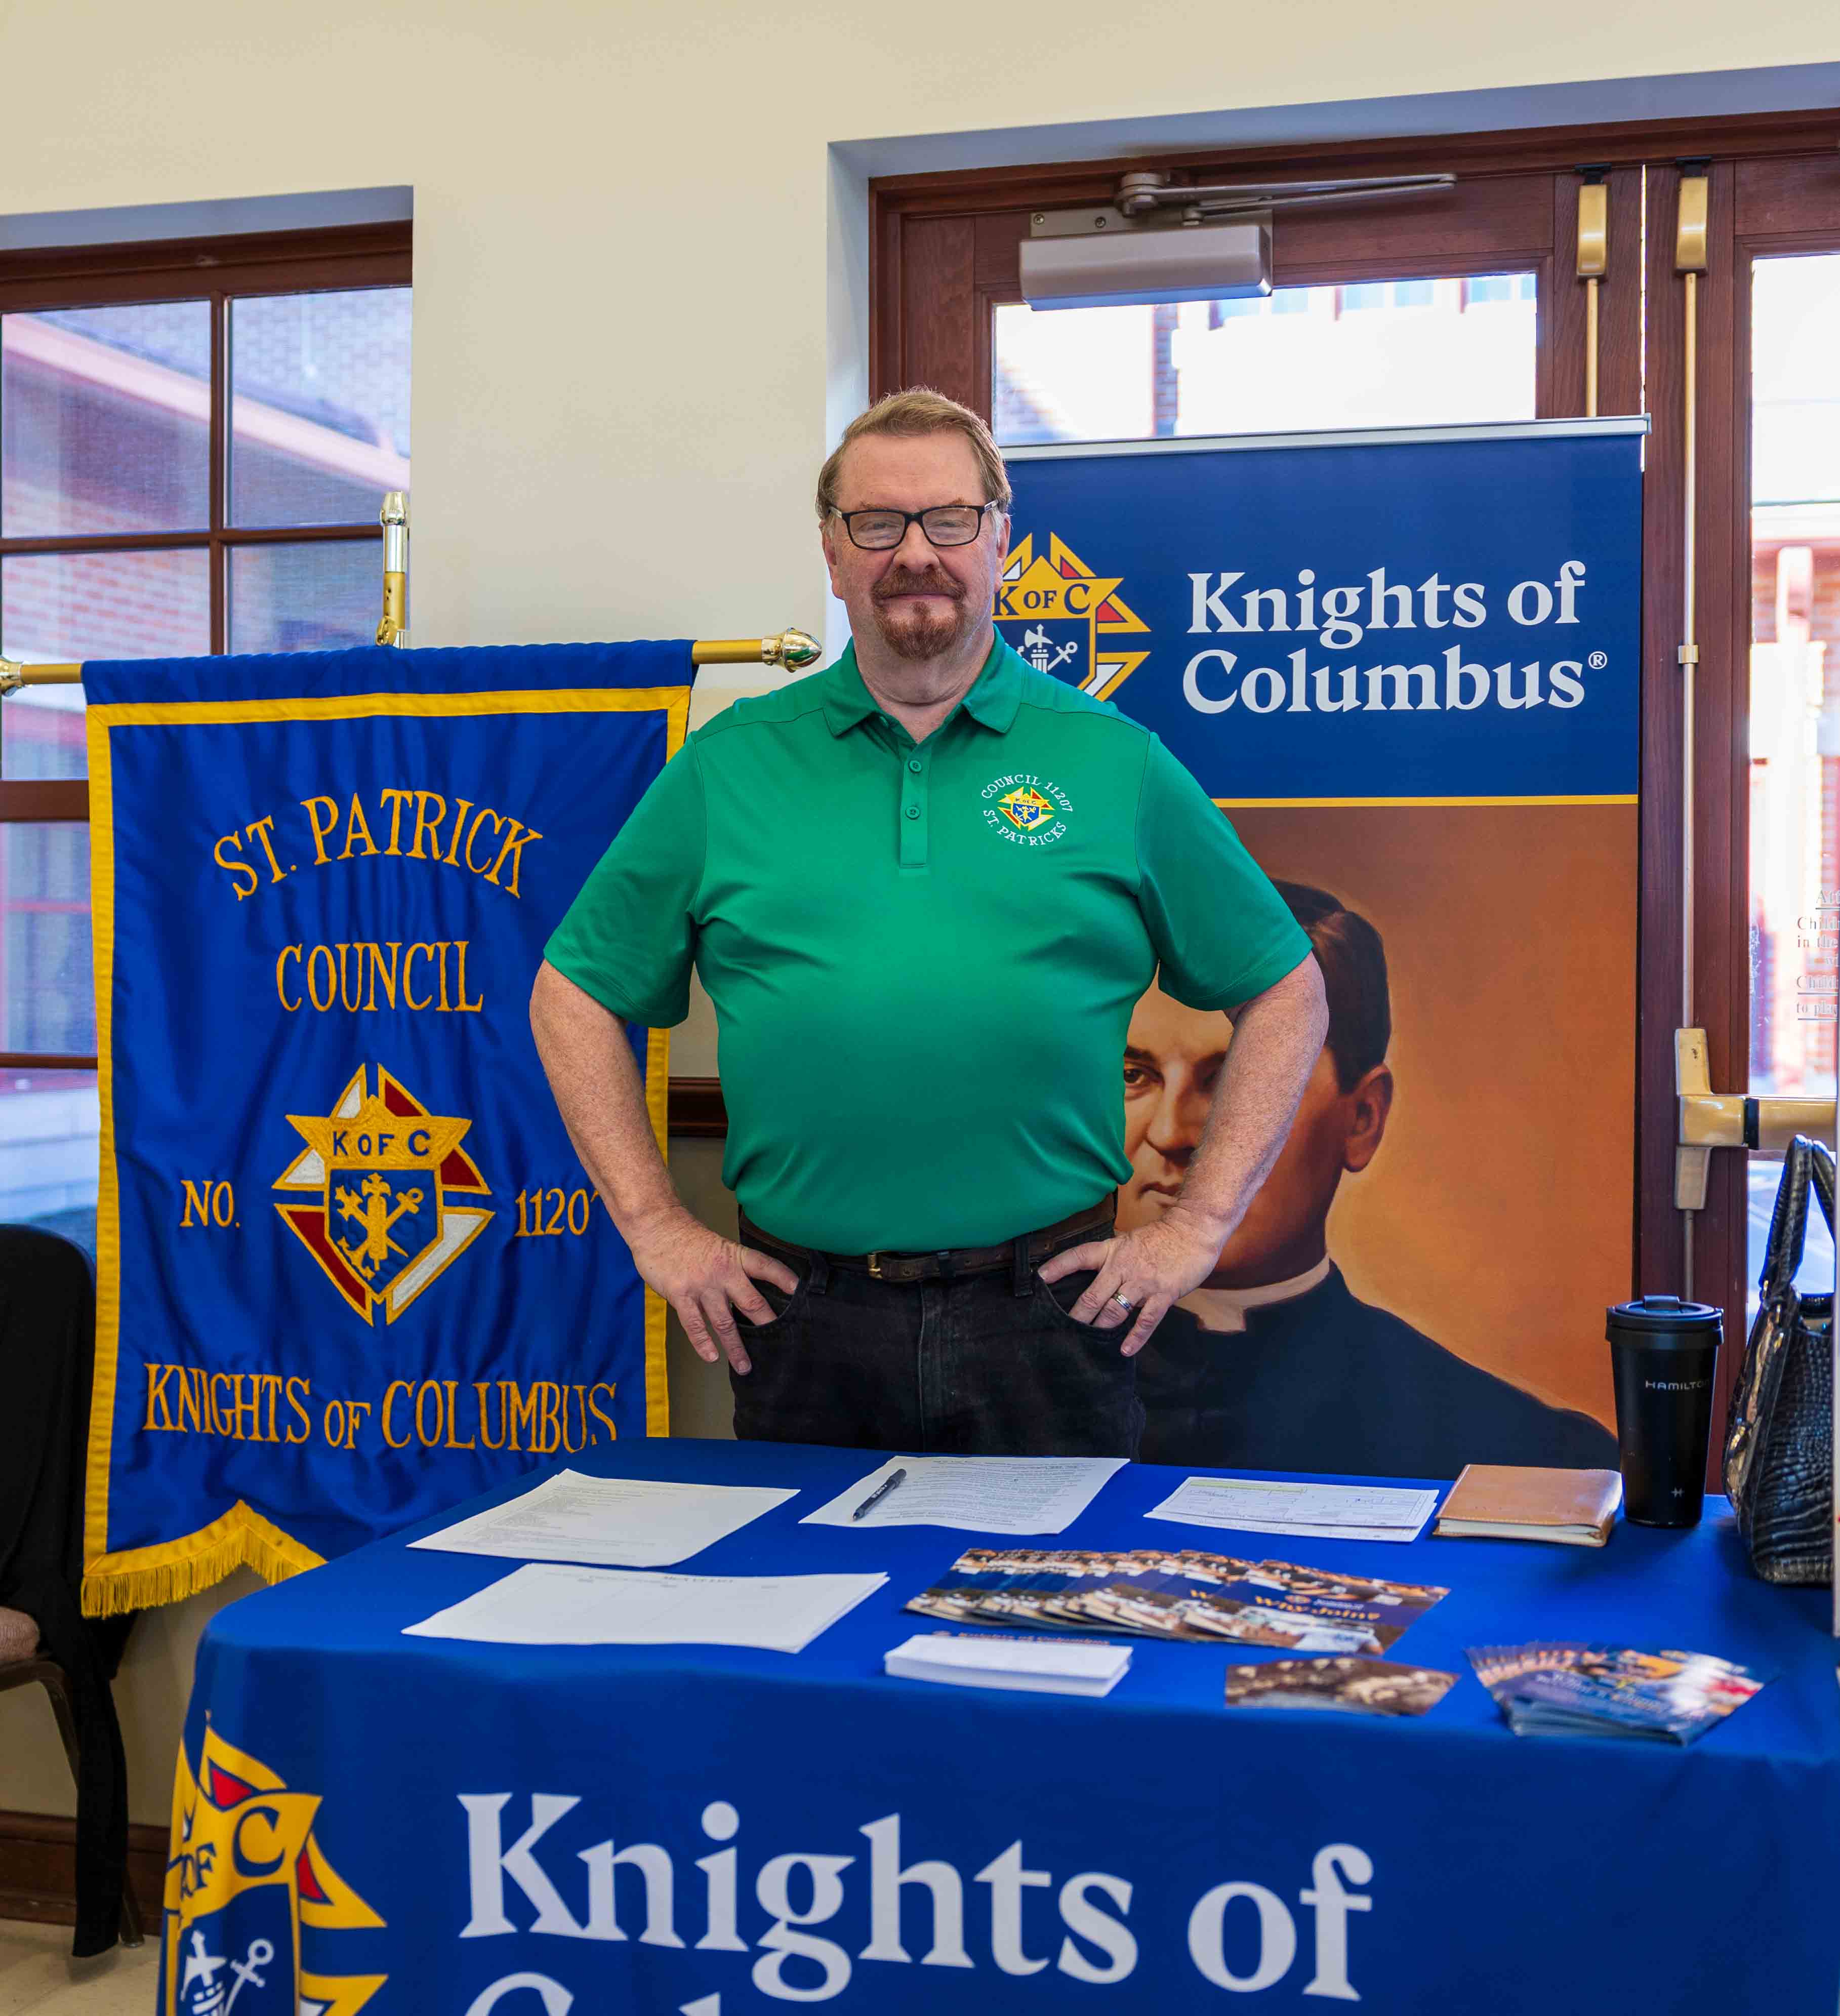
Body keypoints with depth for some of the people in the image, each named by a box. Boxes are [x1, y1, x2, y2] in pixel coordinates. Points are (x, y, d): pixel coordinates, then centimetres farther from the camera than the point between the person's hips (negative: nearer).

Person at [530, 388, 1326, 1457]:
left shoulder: (1117, 764, 4)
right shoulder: (729, 766, 6)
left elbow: (1285, 994, 8)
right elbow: (576, 995, 11)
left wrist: (1198, 1225, 1)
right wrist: (655, 1226, 3)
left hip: (1048, 1319, 0)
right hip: (803, 1319, 1)